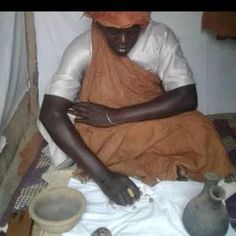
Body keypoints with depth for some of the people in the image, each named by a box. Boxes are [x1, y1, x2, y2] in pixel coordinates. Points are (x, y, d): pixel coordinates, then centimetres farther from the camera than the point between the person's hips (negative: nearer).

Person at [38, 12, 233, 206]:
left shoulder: (161, 37, -15)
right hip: (103, 137, 0)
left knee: (199, 133, -27)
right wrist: (103, 175, -36)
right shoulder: (82, 48, -18)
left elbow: (187, 98, -22)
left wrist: (113, 116, -27)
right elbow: (50, 114, -26)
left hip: (156, 129, 1)